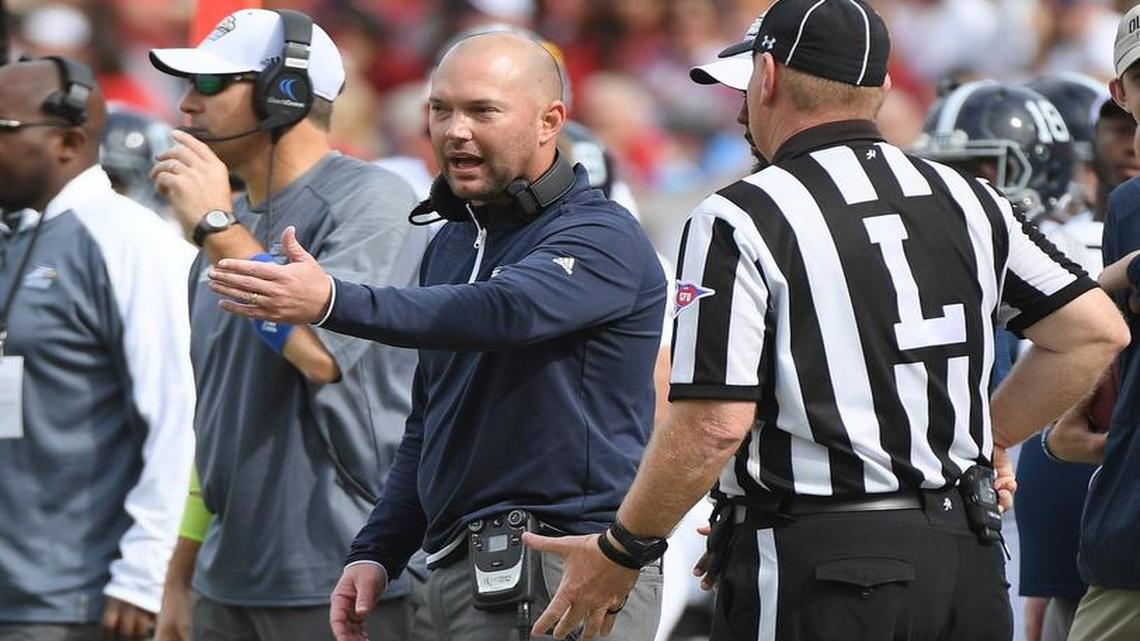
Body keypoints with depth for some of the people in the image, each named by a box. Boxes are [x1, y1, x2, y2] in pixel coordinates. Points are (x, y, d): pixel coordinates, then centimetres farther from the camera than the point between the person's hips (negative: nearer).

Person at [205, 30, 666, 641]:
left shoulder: (600, 236, -8)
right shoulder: (451, 242, 20)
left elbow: (503, 310, -29)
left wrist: (334, 302, -39)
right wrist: (377, 551, 15)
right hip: (456, 575, 8)